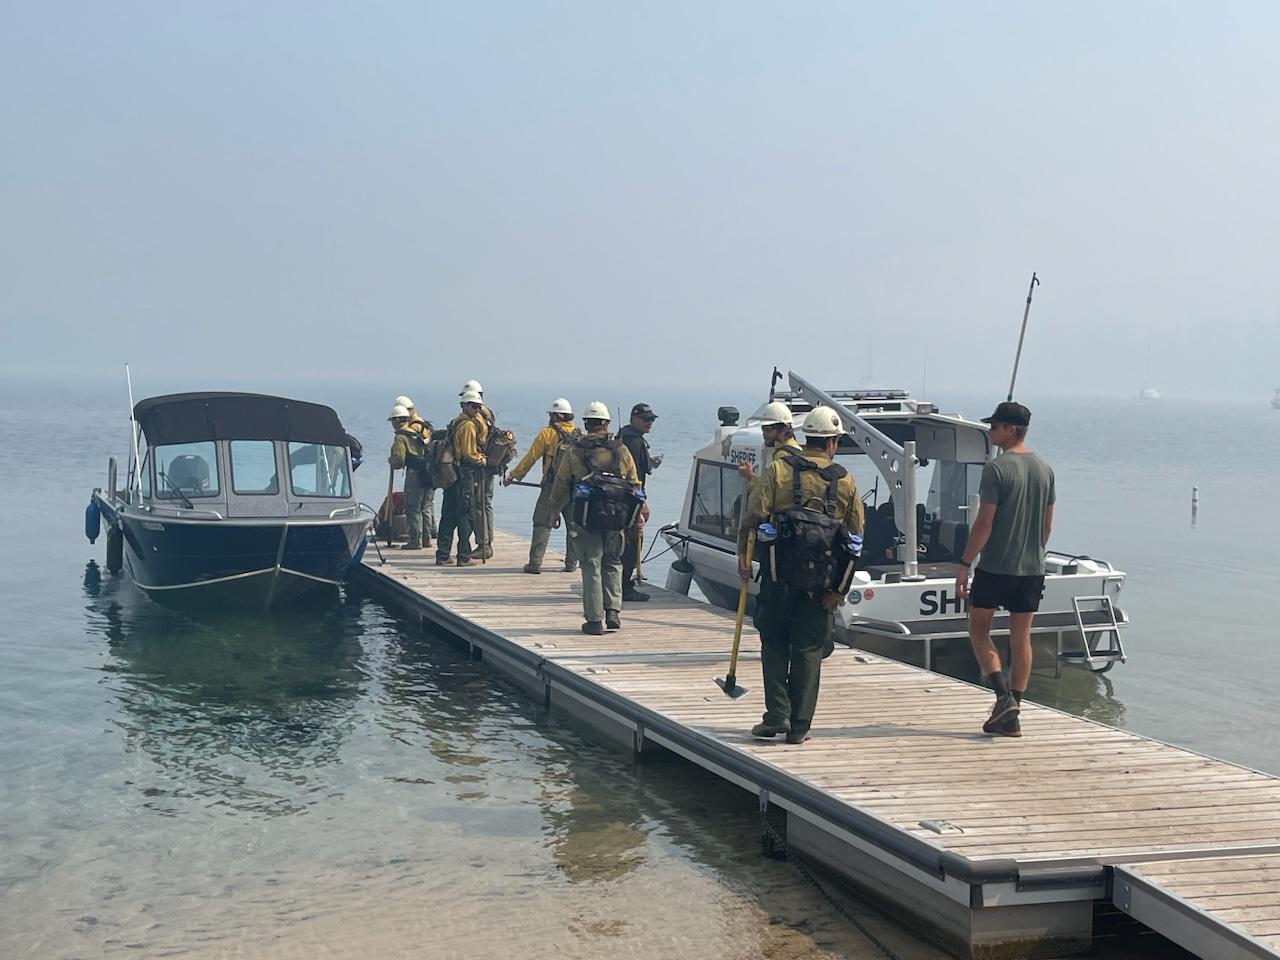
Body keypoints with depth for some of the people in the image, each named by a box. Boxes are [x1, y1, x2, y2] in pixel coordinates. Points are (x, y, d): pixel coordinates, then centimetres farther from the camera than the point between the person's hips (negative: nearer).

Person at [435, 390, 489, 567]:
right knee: (467, 515, -3)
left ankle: (442, 555, 12)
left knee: (448, 515, 10)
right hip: (467, 474, -9)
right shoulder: (468, 425, -13)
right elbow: (469, 452, -15)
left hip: (452, 472, 9)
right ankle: (464, 557, -2)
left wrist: (477, 416, 17)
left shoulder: (455, 423, 17)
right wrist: (481, 460, 0)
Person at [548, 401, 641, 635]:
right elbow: (634, 484, 8)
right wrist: (636, 515, 18)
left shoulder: (574, 451, -1)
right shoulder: (621, 450, 4)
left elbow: (561, 484, 5)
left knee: (591, 567, 2)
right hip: (615, 519, 2)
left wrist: (555, 510, 19)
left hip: (586, 519, -2)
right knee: (612, 563, 16)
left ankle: (595, 620, 2)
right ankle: (613, 611, 6)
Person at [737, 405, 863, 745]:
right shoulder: (845, 481, 6)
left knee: (774, 643, 11)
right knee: (809, 649, 7)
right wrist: (842, 583, 16)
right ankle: (799, 725, 7)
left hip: (781, 573, -1)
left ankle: (777, 716, 3)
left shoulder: (778, 470, 0)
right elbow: (856, 533, 8)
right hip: (824, 579, 1)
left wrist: (743, 555, 0)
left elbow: (754, 514, -8)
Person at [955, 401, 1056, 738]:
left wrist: (965, 564, -9)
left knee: (978, 629, 9)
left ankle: (1004, 696, -6)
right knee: (1021, 638, 8)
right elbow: (1047, 523, 14)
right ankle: (1011, 716, 10)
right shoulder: (1044, 469, 8)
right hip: (1032, 569, 6)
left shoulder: (996, 468, -14)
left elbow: (984, 523, -15)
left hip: (995, 567, -6)